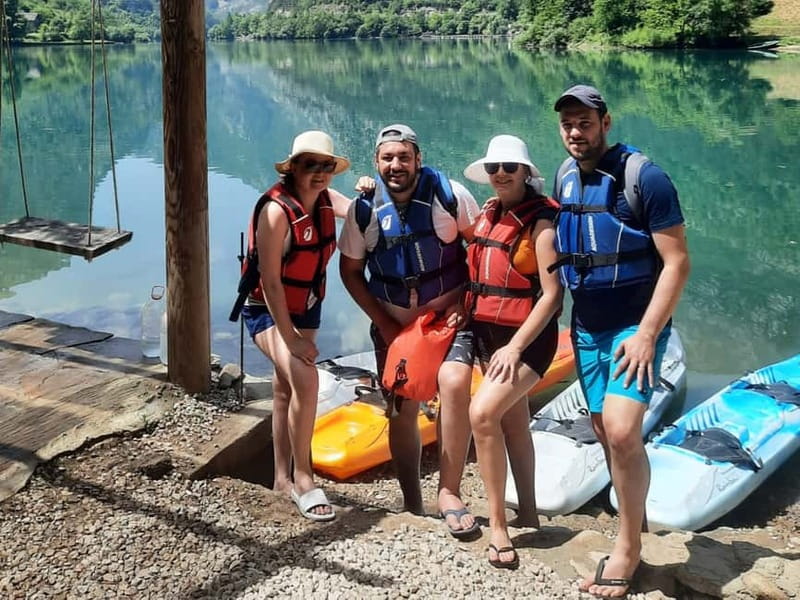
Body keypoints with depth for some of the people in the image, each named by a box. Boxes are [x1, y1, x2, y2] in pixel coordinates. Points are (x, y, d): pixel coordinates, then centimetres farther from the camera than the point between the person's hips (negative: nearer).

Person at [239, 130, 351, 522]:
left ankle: (283, 478, 29)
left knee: (286, 390, 17)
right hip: (269, 311, -7)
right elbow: (270, 281, -26)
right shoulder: (277, 209, -25)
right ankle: (302, 478, -11)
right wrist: (291, 339, -25)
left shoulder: (323, 198, -5)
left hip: (306, 309, 7)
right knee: (305, 380, -25)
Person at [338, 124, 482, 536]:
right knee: (402, 410, 4)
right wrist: (381, 320, -4)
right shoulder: (365, 209, -6)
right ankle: (412, 503, 20)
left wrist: (466, 301, -10)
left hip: (447, 312, -2)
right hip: (394, 321, 2)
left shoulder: (449, 195, -12)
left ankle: (449, 492, -16)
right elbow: (350, 271, 3)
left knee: (454, 383, -27)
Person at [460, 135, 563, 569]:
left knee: (482, 413, -22)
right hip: (487, 333, 8)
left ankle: (497, 524, -11)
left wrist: (515, 347, -20)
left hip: (527, 336, -7)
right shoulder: (487, 214, 7)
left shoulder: (541, 221, -14)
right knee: (514, 423, 16)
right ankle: (528, 515, 30)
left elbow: (552, 294, -17)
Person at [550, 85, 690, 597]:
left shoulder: (644, 178, -14)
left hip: (636, 324, -6)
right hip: (587, 325, 6)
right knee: (605, 430, 10)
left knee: (621, 431, -17)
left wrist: (646, 334, -20)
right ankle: (635, 522, 28)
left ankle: (628, 547, 0)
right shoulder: (566, 176, 5)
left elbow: (677, 263, -15)